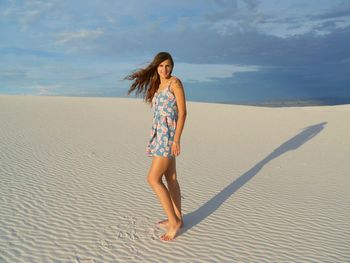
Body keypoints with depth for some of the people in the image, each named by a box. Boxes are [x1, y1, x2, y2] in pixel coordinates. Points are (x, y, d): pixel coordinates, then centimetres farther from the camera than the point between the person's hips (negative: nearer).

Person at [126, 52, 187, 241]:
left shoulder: (175, 82, -8)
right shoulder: (157, 85, 17)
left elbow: (182, 112, -14)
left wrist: (177, 139, -19)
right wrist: (155, 138, 18)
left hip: (169, 135, -9)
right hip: (160, 134, 9)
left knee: (153, 179, -9)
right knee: (170, 178, 12)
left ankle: (173, 221, 0)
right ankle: (177, 218, 23)